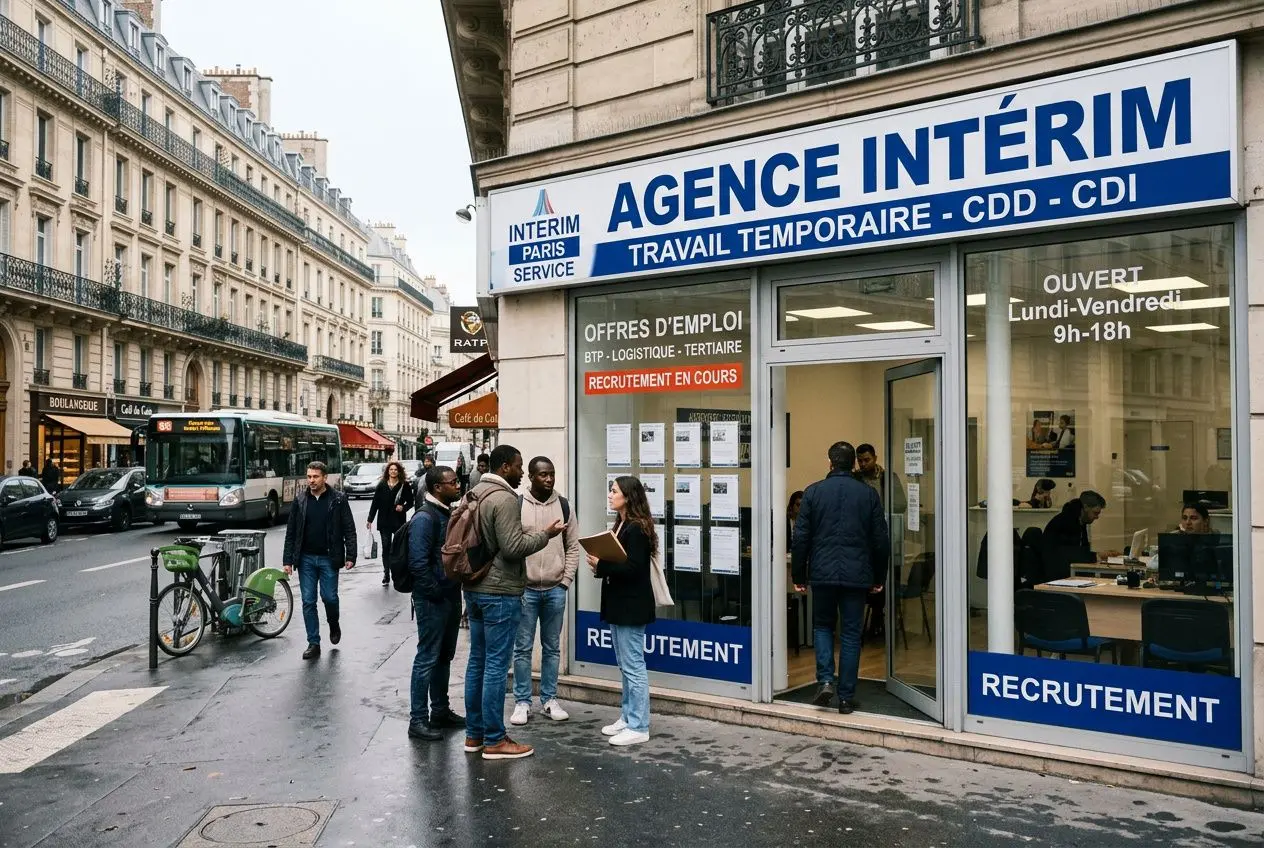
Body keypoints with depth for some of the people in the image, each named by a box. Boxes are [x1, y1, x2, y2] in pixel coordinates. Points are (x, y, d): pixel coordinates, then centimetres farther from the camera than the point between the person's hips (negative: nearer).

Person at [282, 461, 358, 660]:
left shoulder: (338, 499, -3)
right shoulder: (300, 499, 4)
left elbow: (349, 530, -3)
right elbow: (291, 532, 6)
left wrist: (350, 556, -11)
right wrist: (288, 560, 1)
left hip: (328, 558, -2)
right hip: (306, 558, 2)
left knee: (329, 597, -1)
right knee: (308, 602, 4)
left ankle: (334, 625, 30)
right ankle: (313, 643, 12)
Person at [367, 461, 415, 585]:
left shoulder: (405, 485, -2)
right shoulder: (381, 485, 3)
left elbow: (410, 502, 4)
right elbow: (375, 503, 4)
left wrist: (403, 507, -16)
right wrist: (370, 520, 1)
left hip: (399, 521, -2)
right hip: (384, 521, 2)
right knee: (386, 548, 5)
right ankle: (386, 575, 11)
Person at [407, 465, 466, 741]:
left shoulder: (448, 513, 11)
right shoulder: (424, 518, -17)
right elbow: (418, 563, -22)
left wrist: (454, 591, 12)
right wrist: (435, 593, -17)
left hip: (451, 597, 9)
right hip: (432, 601, -9)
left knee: (444, 657, 16)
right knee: (427, 659, -2)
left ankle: (441, 711, 28)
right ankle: (418, 720, 7)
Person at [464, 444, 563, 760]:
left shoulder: (475, 495, 13)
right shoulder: (505, 499, -17)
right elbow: (513, 547, -22)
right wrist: (545, 534, -9)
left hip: (474, 589, 10)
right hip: (499, 592, -10)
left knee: (477, 661, 13)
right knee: (496, 666, -3)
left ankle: (474, 733, 21)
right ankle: (494, 740, 3)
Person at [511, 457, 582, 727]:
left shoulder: (564, 506, 3)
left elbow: (573, 546, 7)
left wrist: (565, 580, -1)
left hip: (555, 590, 3)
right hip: (525, 589, -2)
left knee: (552, 648, 11)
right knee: (523, 648, 4)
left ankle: (549, 700, 22)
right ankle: (522, 702, 15)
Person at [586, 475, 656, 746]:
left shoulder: (637, 529, -16)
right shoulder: (621, 525, 13)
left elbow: (633, 568, -23)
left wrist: (601, 565, -17)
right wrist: (599, 566, -3)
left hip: (632, 606, -10)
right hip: (619, 604, 10)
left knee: (633, 666, -4)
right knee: (625, 665, 16)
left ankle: (639, 727, 3)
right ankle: (628, 718, 26)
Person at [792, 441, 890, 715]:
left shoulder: (813, 492, -1)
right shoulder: (869, 493, 1)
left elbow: (801, 538, -2)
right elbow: (881, 539, 3)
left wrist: (799, 575, 7)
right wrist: (878, 577, 14)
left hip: (822, 573, 0)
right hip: (857, 575, 1)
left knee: (822, 626, 17)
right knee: (851, 633, 8)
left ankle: (826, 680, 0)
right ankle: (846, 696, 10)